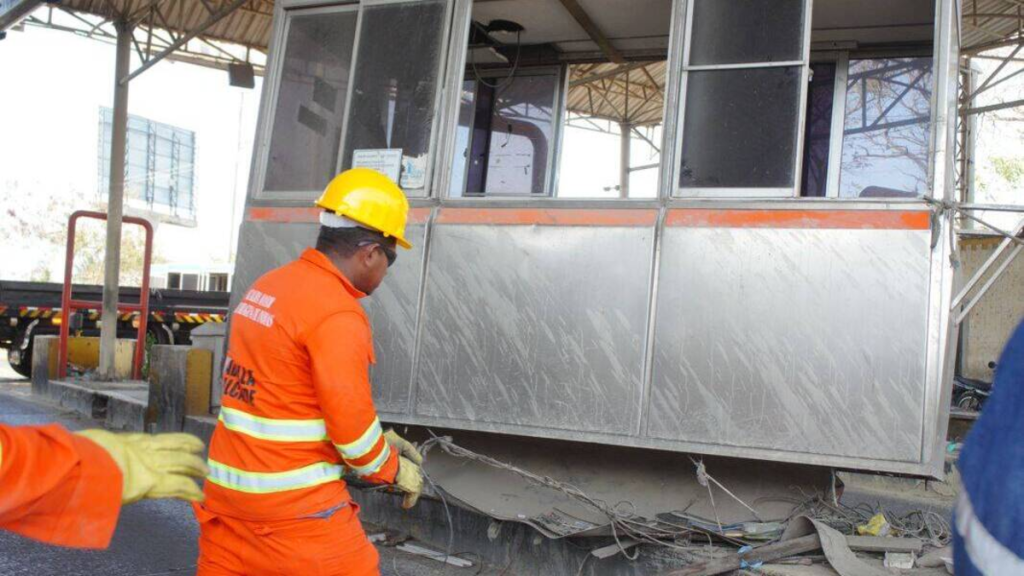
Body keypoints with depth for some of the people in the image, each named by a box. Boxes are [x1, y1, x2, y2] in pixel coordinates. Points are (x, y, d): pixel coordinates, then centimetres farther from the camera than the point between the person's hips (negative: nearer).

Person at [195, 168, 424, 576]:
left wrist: (380, 438, 17)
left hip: (227, 483, 8)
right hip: (293, 501, -8)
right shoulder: (338, 314, -19)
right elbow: (349, 418, -18)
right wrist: (394, 470, 1)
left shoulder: (267, 286, 9)